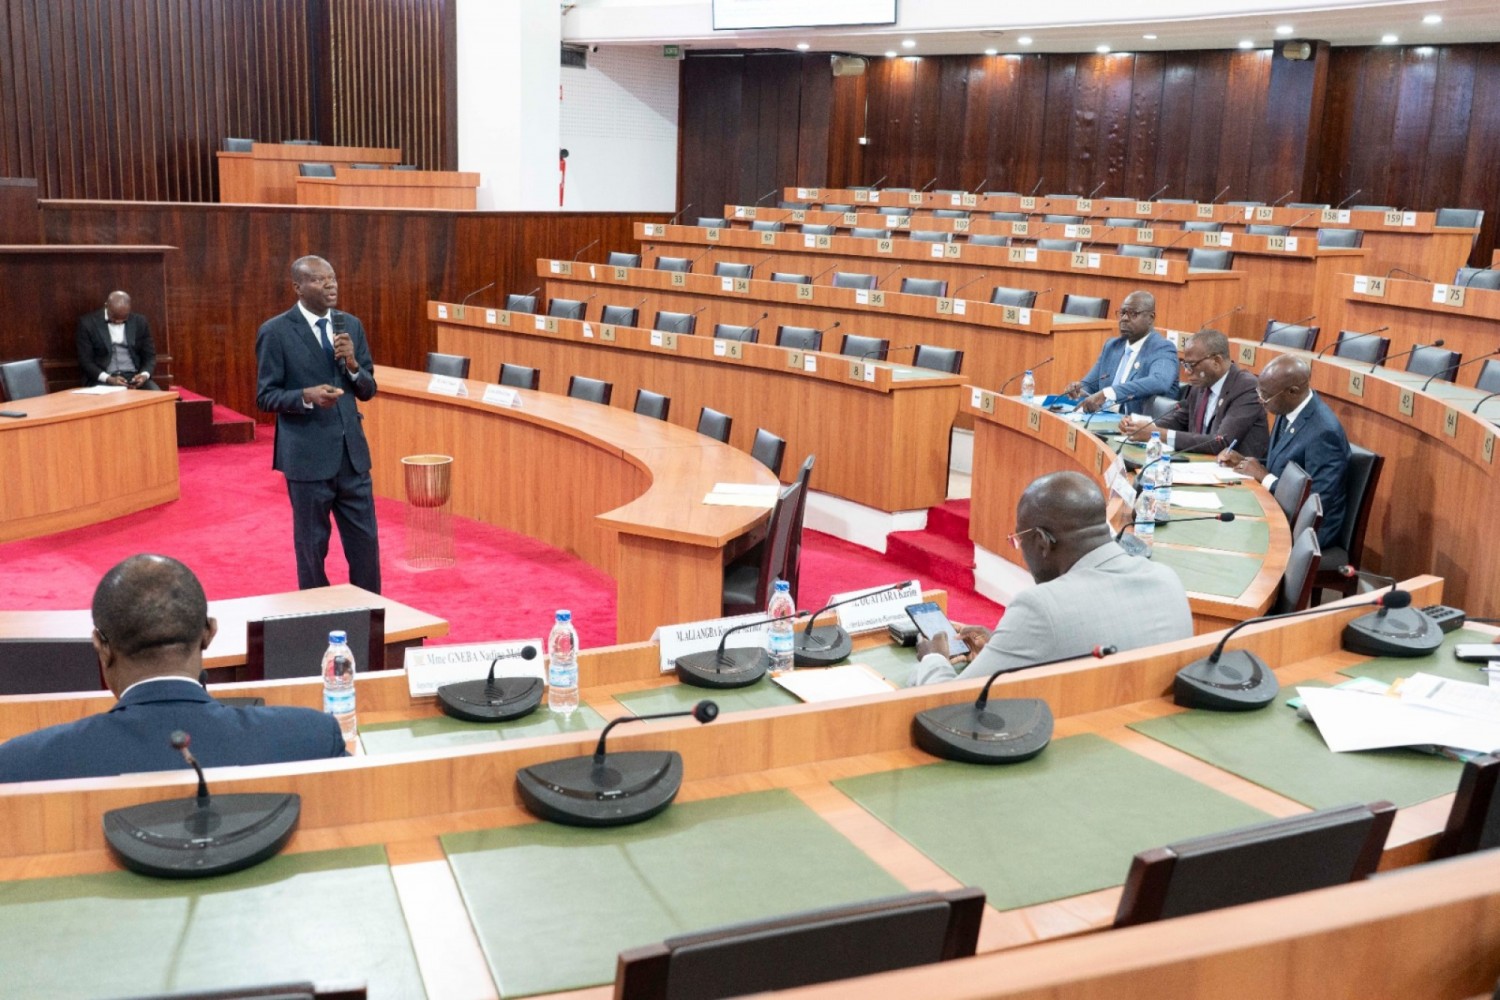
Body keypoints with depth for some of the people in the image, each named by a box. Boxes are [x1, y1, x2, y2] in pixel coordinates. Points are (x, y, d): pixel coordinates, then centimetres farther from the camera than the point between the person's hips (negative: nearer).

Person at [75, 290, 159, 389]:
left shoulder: (140, 322, 7)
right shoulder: (88, 323, -1)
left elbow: (149, 355, 10)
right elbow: (85, 360, -3)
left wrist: (144, 375, -11)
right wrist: (108, 379, -19)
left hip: (134, 377, 3)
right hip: (102, 381, -3)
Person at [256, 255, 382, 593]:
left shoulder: (350, 325, 8)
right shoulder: (275, 332, -7)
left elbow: (368, 390, 9)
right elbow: (266, 396, -6)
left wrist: (352, 364, -11)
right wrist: (306, 396, -23)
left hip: (352, 451, 4)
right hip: (308, 456, -4)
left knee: (366, 541, 8)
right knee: (312, 545, 8)